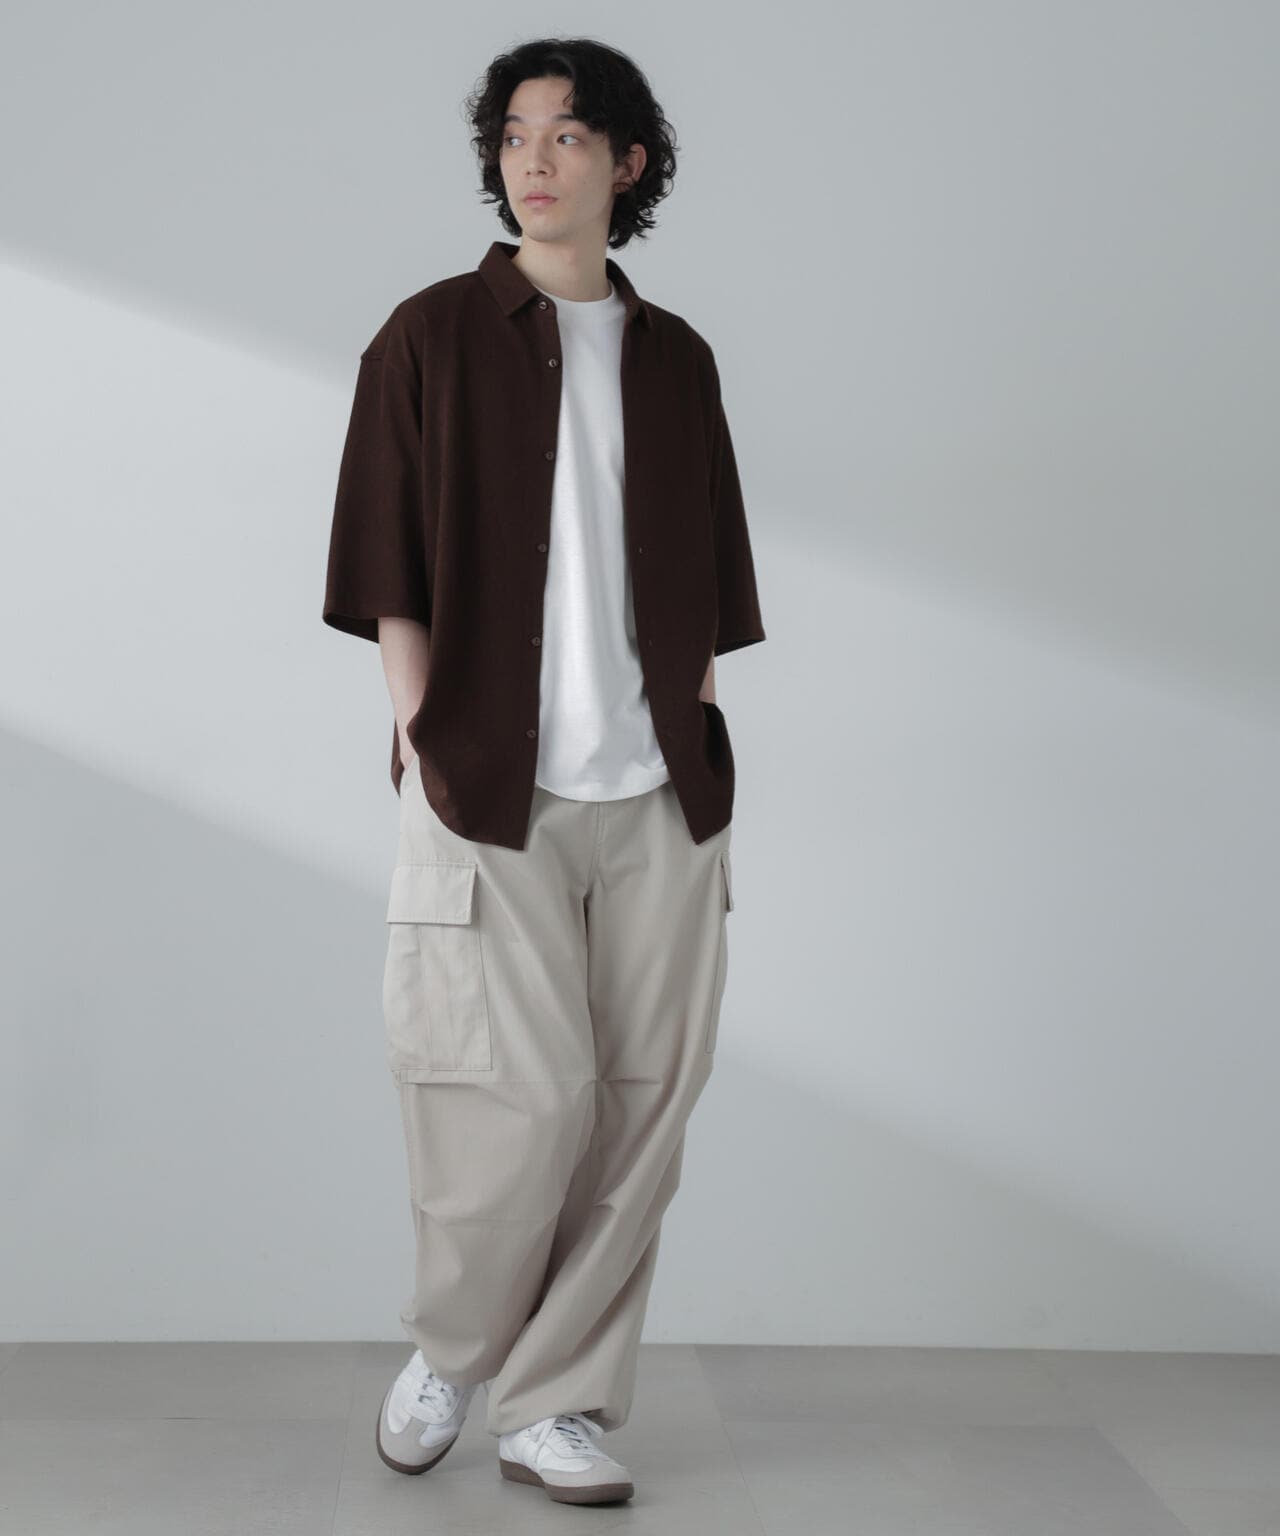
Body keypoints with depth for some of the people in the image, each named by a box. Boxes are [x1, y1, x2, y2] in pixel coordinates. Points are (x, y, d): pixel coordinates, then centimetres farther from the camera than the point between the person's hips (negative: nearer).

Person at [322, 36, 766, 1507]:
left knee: (641, 1107, 3)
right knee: (530, 1096, -8)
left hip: (659, 798, 4)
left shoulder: (674, 356, 14)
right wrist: (428, 746, -6)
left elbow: (701, 589, 16)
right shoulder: (432, 335, 4)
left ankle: (552, 1402, 18)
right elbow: (387, 574, 1)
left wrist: (696, 754, 8)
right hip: (493, 794, -4)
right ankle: (448, 1349, 21)